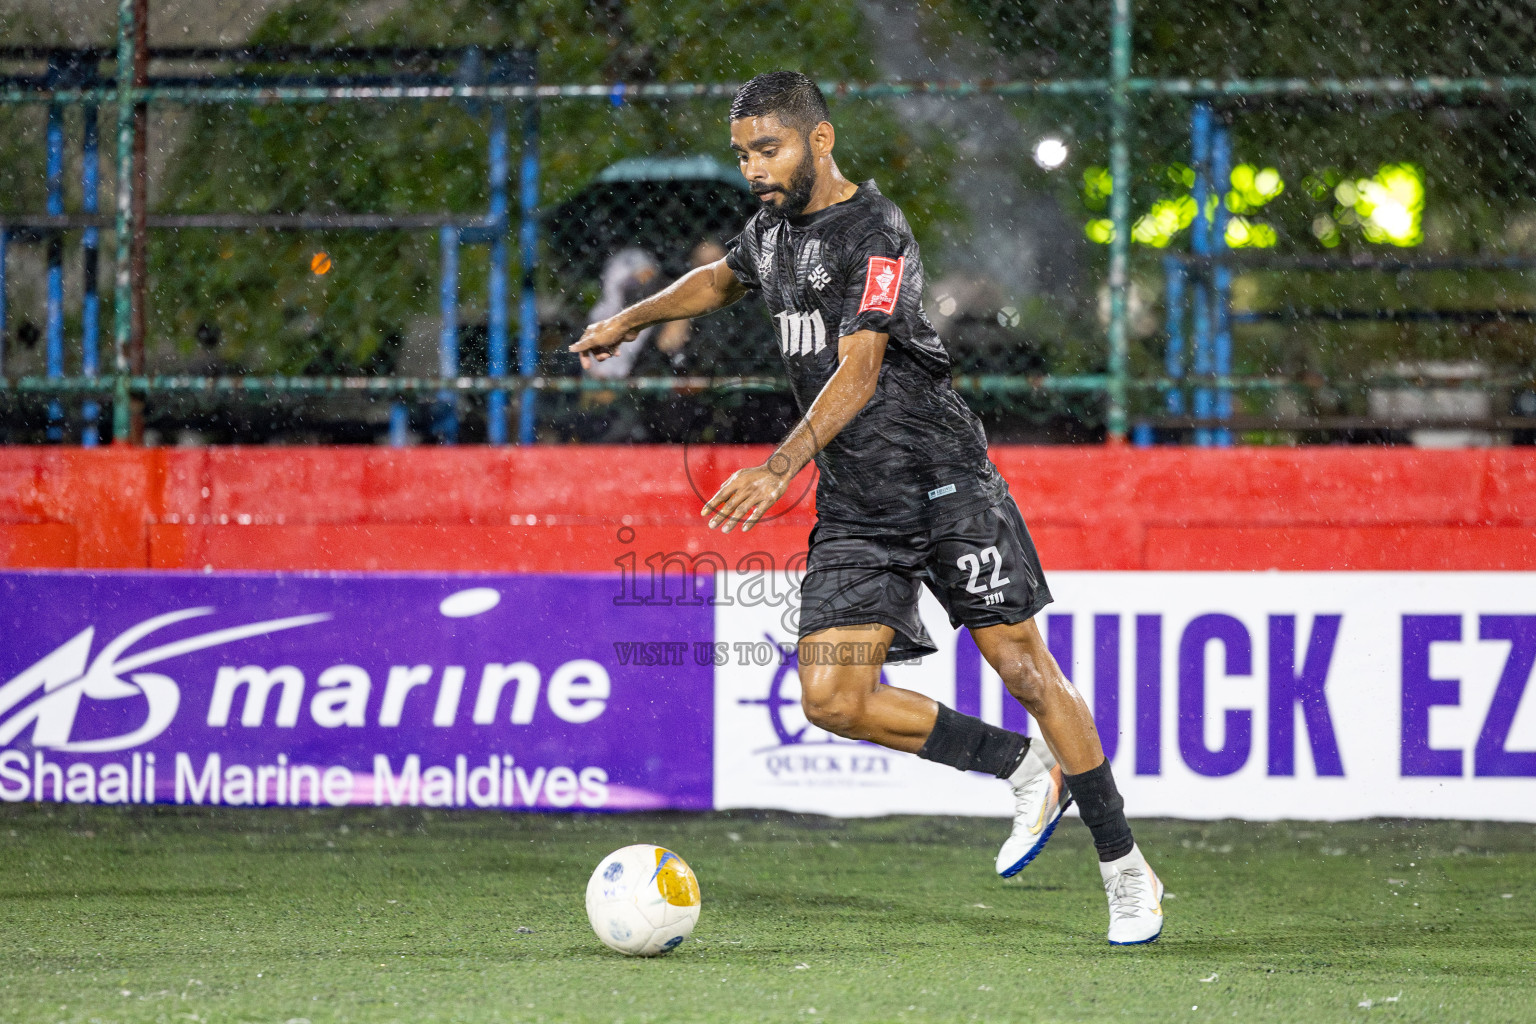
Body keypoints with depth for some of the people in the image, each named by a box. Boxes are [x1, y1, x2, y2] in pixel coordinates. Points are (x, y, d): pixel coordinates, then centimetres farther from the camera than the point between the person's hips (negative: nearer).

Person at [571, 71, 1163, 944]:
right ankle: (1025, 772, 8)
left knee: (1024, 668, -6)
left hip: (944, 480, -7)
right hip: (854, 510, 7)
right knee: (832, 698, -8)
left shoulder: (875, 232, -15)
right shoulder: (774, 230, 11)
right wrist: (631, 320, 37)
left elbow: (858, 370, -28)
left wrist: (780, 469, -38)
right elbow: (721, 280, 37)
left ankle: (1127, 874, 5)